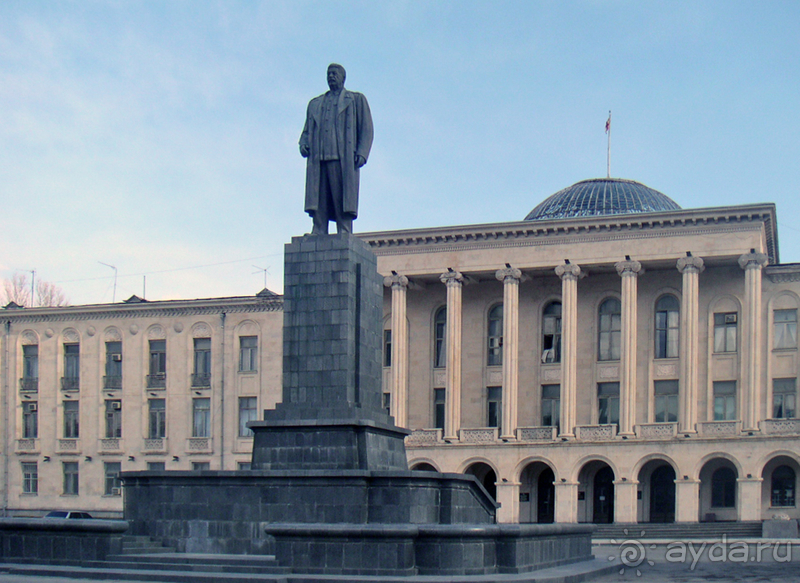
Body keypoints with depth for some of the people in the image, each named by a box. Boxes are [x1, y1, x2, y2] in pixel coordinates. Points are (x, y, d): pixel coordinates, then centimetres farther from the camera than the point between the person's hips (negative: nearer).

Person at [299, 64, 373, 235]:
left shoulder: (357, 100, 17)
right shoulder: (315, 104, 28)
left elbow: (366, 129, 8)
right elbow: (307, 129, 25)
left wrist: (361, 153, -7)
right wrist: (303, 143, 2)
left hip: (343, 159, -3)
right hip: (318, 159, 3)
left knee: (342, 205, -11)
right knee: (318, 205, -7)